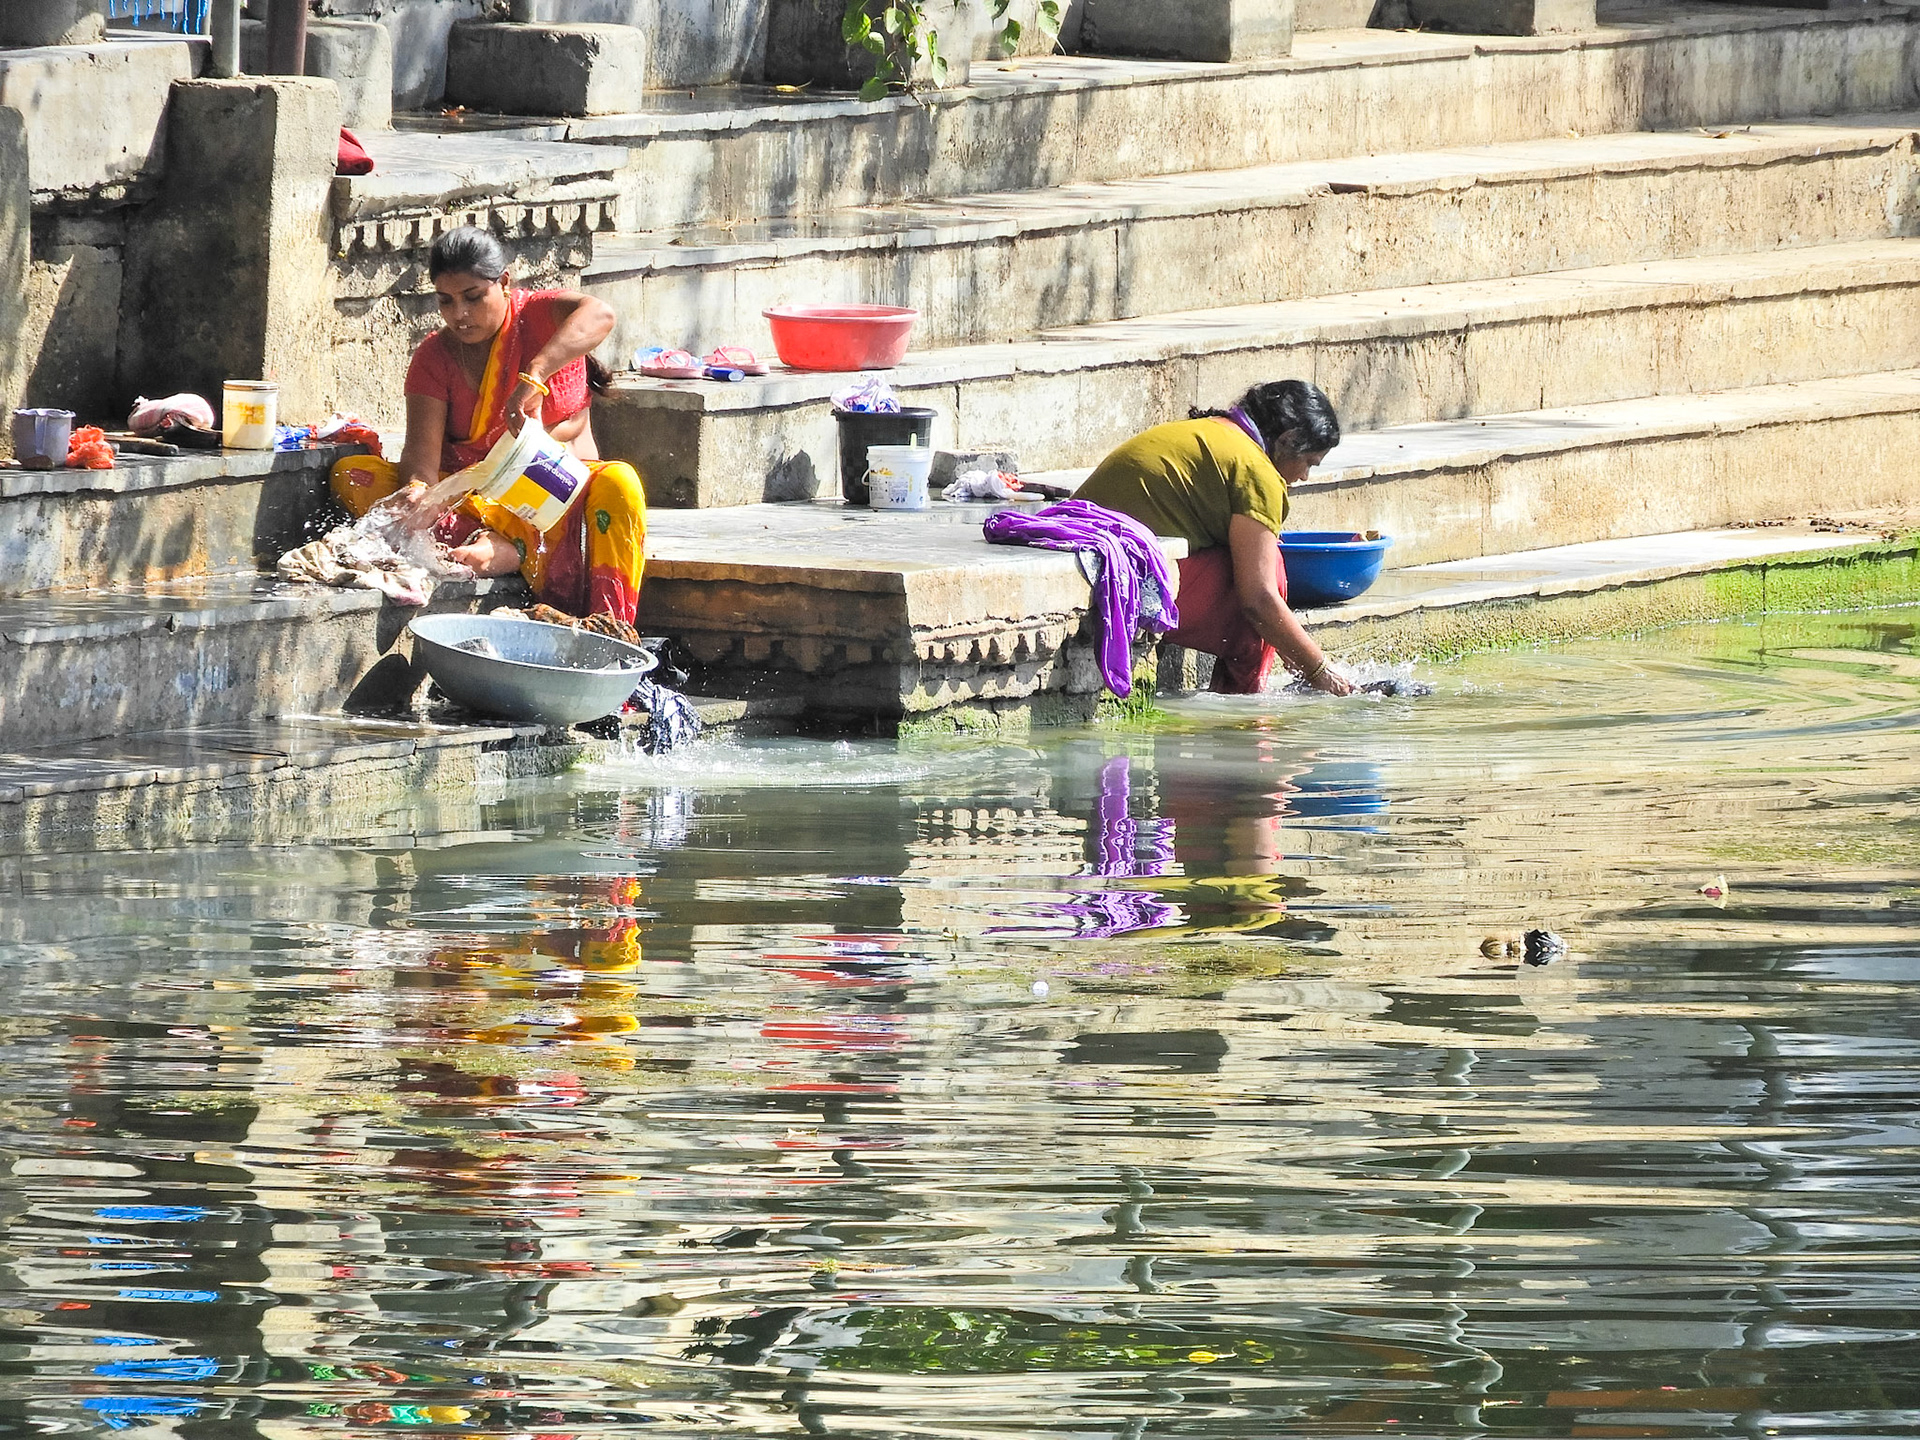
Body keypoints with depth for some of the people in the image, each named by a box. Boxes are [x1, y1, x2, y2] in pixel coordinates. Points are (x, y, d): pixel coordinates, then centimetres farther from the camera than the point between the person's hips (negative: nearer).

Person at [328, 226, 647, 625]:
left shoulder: (538, 315, -4)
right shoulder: (434, 356, 3)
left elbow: (598, 316, -30)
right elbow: (423, 446, -9)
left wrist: (533, 376, -45)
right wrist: (418, 489, -35)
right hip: (466, 495, 3)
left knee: (618, 485, -35)